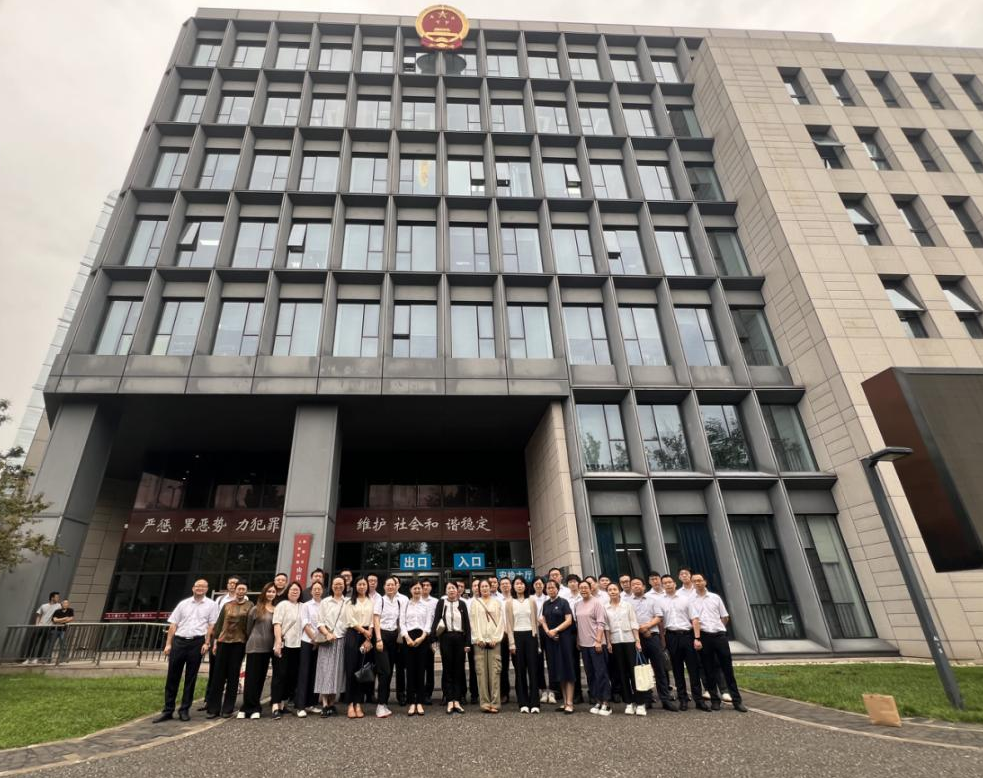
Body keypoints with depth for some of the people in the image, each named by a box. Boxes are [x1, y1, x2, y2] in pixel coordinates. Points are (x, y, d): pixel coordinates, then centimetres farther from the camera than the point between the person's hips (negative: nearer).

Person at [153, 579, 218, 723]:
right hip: (179, 641, 2)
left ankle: (184, 710, 16)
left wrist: (207, 643, -10)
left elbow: (211, 625, -1)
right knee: (172, 677, 5)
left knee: (191, 678, 5)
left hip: (197, 642, -2)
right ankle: (168, 710, 16)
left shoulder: (211, 605, 4)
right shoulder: (183, 604, 11)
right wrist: (168, 644, 2)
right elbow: (173, 625, 9)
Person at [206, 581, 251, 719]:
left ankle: (227, 709, 13)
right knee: (218, 676, 3)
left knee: (233, 676, 3)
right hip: (223, 642, 2)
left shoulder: (250, 606, 1)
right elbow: (219, 624, 10)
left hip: (239, 643, -2)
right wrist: (215, 642, 4)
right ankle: (213, 708, 13)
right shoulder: (227, 605, 9)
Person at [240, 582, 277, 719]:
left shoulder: (277, 610, 6)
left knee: (261, 677, 9)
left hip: (268, 647, 3)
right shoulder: (256, 609, -2)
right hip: (255, 646, -3)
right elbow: (248, 627, 5)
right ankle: (250, 707, 6)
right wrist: (251, 640, 11)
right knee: (251, 677, -1)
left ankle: (253, 707, 18)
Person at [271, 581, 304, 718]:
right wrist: (278, 642, -18)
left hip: (297, 645, 5)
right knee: (280, 675, -4)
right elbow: (277, 624, -9)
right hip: (283, 645, -5)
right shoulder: (282, 605, -1)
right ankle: (275, 706, -1)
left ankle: (283, 703, 19)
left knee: (292, 675, 7)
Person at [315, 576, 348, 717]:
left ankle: (332, 704, 12)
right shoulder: (324, 602, 9)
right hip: (327, 640, -1)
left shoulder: (348, 603, 9)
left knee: (337, 672, 3)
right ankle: (325, 706, -4)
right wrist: (327, 634, -12)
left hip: (342, 640, 1)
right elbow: (319, 621, 2)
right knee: (326, 671, -5)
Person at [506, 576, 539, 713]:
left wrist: (537, 639, 5)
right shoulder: (509, 602, 3)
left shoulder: (531, 601, 6)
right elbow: (509, 623, 1)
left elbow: (536, 621, 9)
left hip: (530, 636, 1)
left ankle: (534, 703, 3)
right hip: (517, 636, -1)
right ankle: (523, 703, 10)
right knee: (520, 670, 3)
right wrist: (512, 642, -5)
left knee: (532, 669, -1)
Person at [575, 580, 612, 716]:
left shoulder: (596, 603, -8)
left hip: (596, 643, -6)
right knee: (590, 674, 11)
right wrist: (578, 641, 11)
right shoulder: (578, 605, 10)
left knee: (601, 673, -3)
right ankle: (597, 701, 20)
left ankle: (605, 703, 4)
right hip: (584, 644, 6)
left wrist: (598, 641, -17)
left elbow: (601, 623, -12)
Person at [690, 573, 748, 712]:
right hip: (704, 637, -1)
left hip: (719, 635, 1)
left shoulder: (715, 597, 7)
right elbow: (695, 620, -10)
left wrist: (717, 628, 13)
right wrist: (697, 638, -19)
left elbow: (725, 617, 13)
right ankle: (715, 700, 16)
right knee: (709, 671, 6)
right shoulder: (692, 601, 0)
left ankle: (737, 700, 12)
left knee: (727, 668, 4)